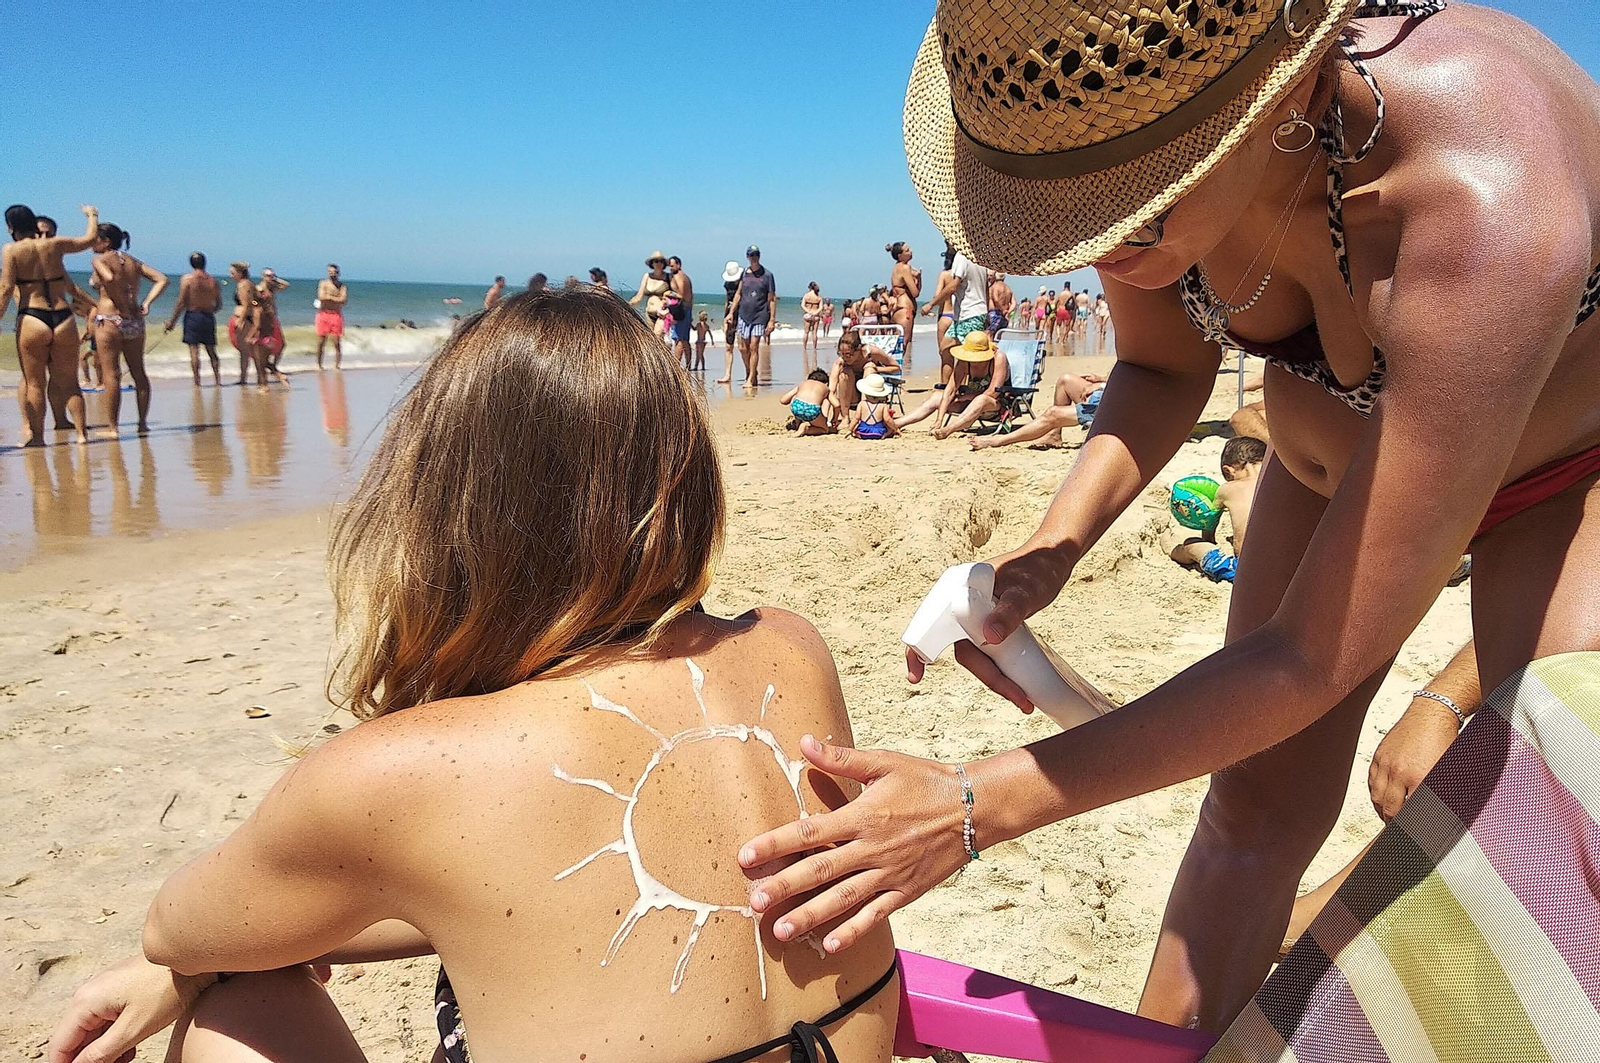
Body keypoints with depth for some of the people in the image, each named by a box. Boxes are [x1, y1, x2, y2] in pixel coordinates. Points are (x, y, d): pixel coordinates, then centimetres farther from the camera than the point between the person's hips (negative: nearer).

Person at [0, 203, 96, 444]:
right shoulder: (55, 245, 7)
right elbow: (90, 239, 23)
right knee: (69, 383, 12)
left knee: (34, 383, 8)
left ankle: (37, 436, 11)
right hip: (64, 320, 3)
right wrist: (92, 216, 40)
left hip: (32, 322, -3)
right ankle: (82, 432, 8)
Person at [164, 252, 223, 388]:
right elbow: (219, 305, 8)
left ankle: (197, 382, -5)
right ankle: (217, 380, 9)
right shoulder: (213, 280, 5)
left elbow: (181, 303, -9)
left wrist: (172, 321, -2)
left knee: (194, 350, -2)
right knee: (211, 351, 12)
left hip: (192, 315, -3)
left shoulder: (187, 278, -6)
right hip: (209, 317, 4)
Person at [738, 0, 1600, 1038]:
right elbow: (1162, 370, -6)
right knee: (1254, 808, 4)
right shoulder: (1136, 115, -27)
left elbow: (1311, 660, -37)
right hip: (1332, 452, 4)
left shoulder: (1487, 210, -44)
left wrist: (979, 804, -34)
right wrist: (1050, 548, -24)